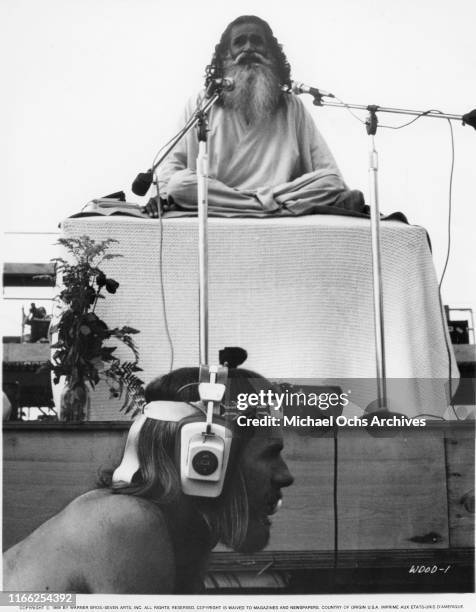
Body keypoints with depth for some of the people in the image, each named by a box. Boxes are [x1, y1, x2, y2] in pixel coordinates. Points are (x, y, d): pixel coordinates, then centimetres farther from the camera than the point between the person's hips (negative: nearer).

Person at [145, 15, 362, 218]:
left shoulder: (292, 106, 15)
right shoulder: (201, 105, 13)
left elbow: (328, 173, 11)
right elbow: (174, 161, 10)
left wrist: (344, 197, -9)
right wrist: (163, 194, -12)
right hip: (215, 213, 0)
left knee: (331, 185, -21)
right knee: (180, 184, -31)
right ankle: (277, 205, -27)